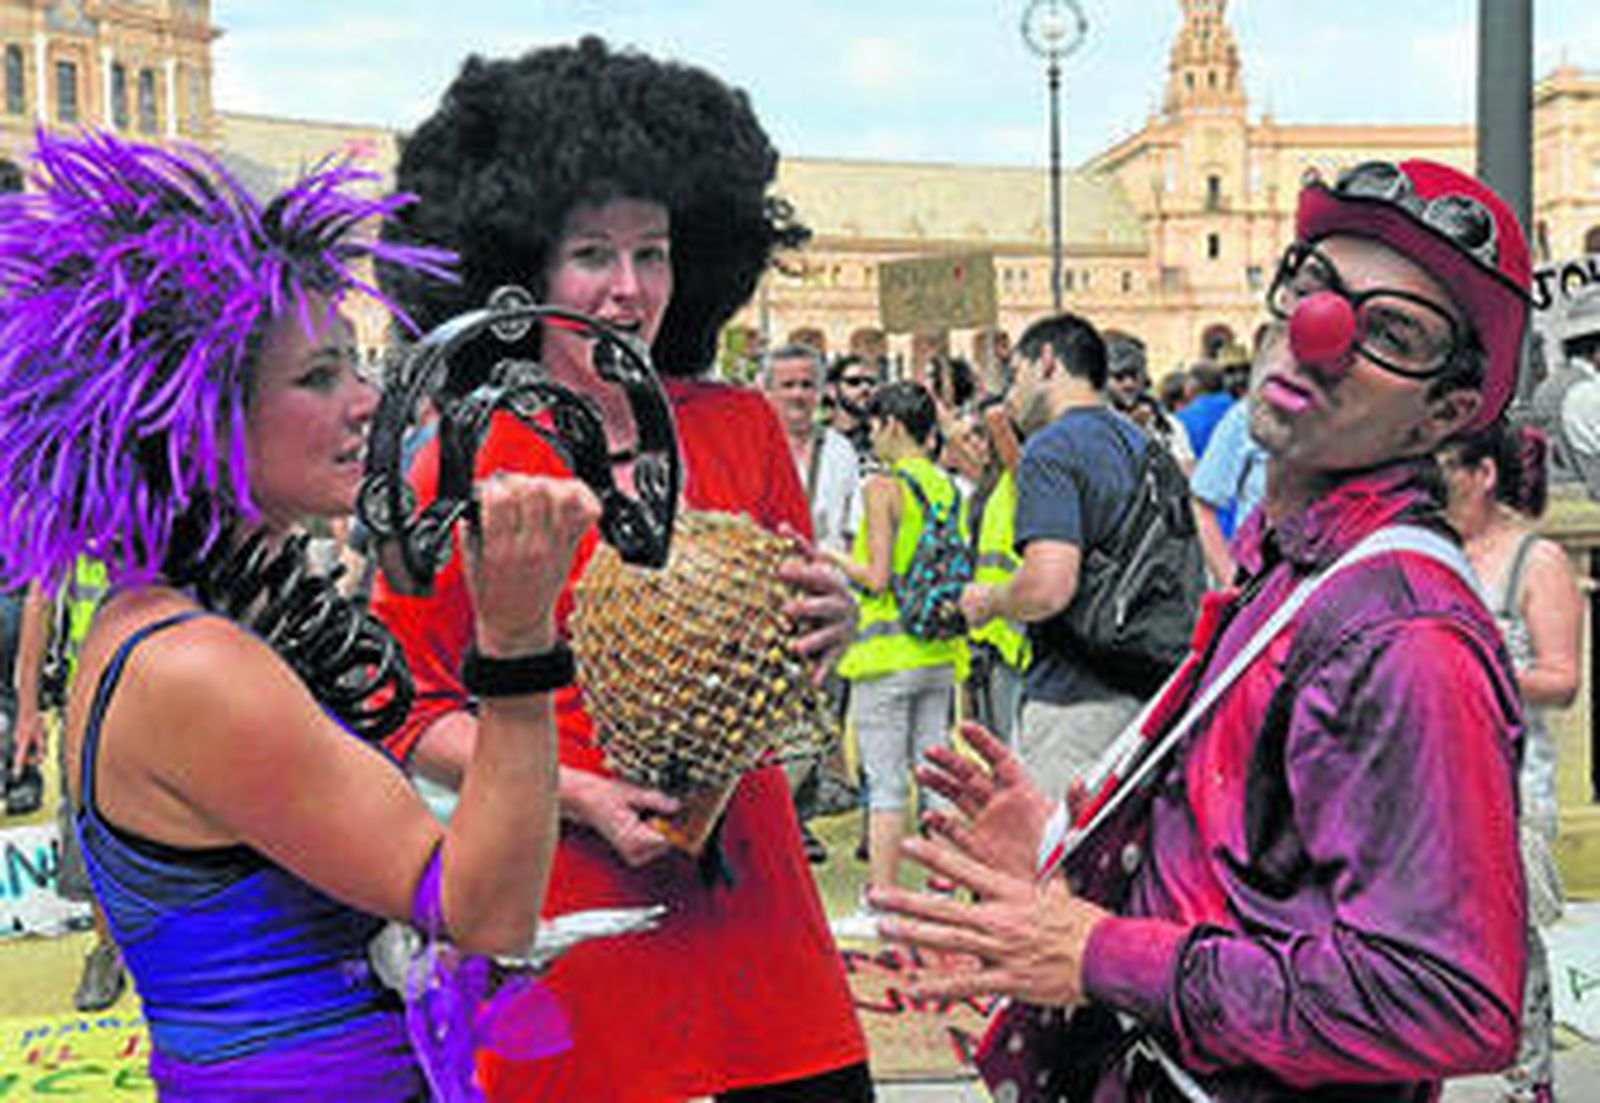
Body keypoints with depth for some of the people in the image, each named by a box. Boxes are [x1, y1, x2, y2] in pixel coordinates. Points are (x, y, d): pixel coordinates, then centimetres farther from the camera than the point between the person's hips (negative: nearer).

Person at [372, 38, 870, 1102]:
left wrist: (829, 627, -7)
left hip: (747, 882, 4)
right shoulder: (468, 460, -7)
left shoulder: (743, 427, 4)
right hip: (566, 898, -3)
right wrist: (580, 794, -15)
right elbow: (411, 705, -3)